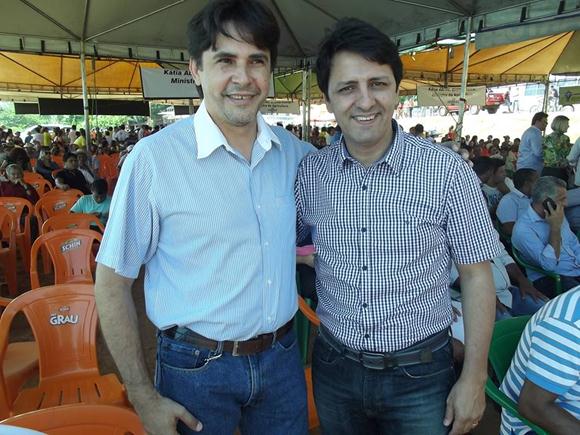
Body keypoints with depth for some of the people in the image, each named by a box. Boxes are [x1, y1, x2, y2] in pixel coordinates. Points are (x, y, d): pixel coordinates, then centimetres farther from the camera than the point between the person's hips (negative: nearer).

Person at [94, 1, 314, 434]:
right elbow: (112, 284, -10)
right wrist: (144, 399, -9)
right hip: (195, 366, -3)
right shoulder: (154, 157, -16)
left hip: (282, 357, 4)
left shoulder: (293, 151, -3)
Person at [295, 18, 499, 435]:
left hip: (419, 373, -2)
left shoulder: (447, 170, -14)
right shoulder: (310, 171, -6)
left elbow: (476, 275, -8)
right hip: (333, 367, 3)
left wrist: (474, 377, -7)